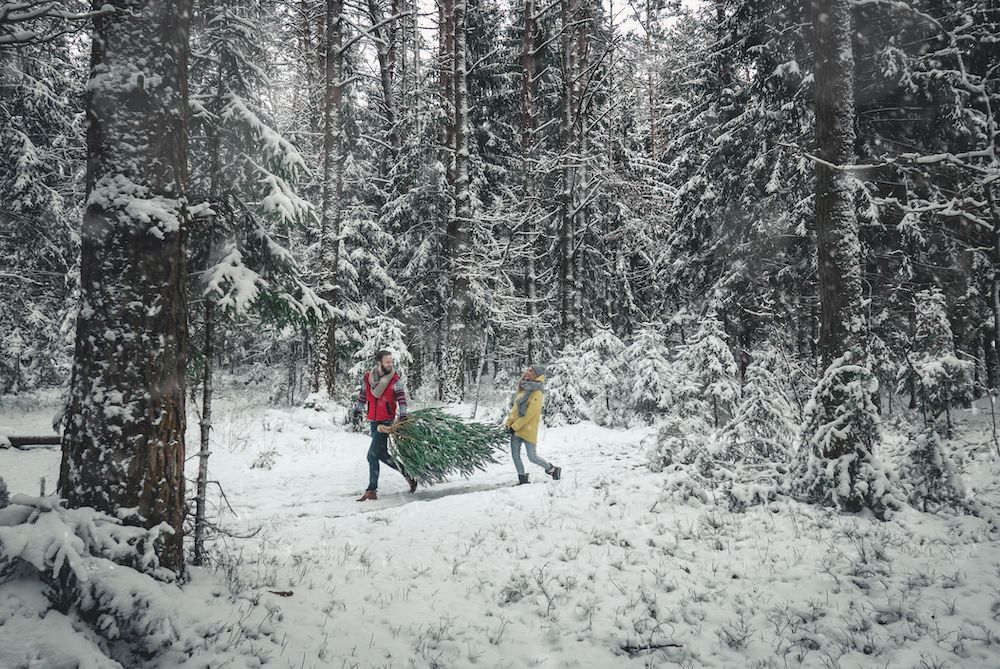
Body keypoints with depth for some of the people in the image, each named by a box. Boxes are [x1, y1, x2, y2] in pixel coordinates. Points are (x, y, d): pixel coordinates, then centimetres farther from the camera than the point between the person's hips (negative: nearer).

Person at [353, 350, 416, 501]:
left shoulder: (395, 380, -7)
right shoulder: (367, 379, 3)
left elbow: (401, 398, -16)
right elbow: (362, 397, 19)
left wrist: (402, 416, -28)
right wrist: (357, 412, 30)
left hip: (386, 422, -6)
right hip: (374, 422, 6)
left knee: (372, 455, -10)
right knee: (381, 454, 9)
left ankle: (371, 491, 2)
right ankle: (407, 474, 20)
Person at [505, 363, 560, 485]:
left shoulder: (537, 393, -14)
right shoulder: (523, 389, 12)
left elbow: (529, 414, -18)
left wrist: (515, 426, -16)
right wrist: (509, 423, 10)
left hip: (528, 429, -7)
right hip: (515, 429, 7)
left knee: (532, 457, -4)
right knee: (515, 456, 5)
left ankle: (553, 470, 18)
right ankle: (522, 479, 20)